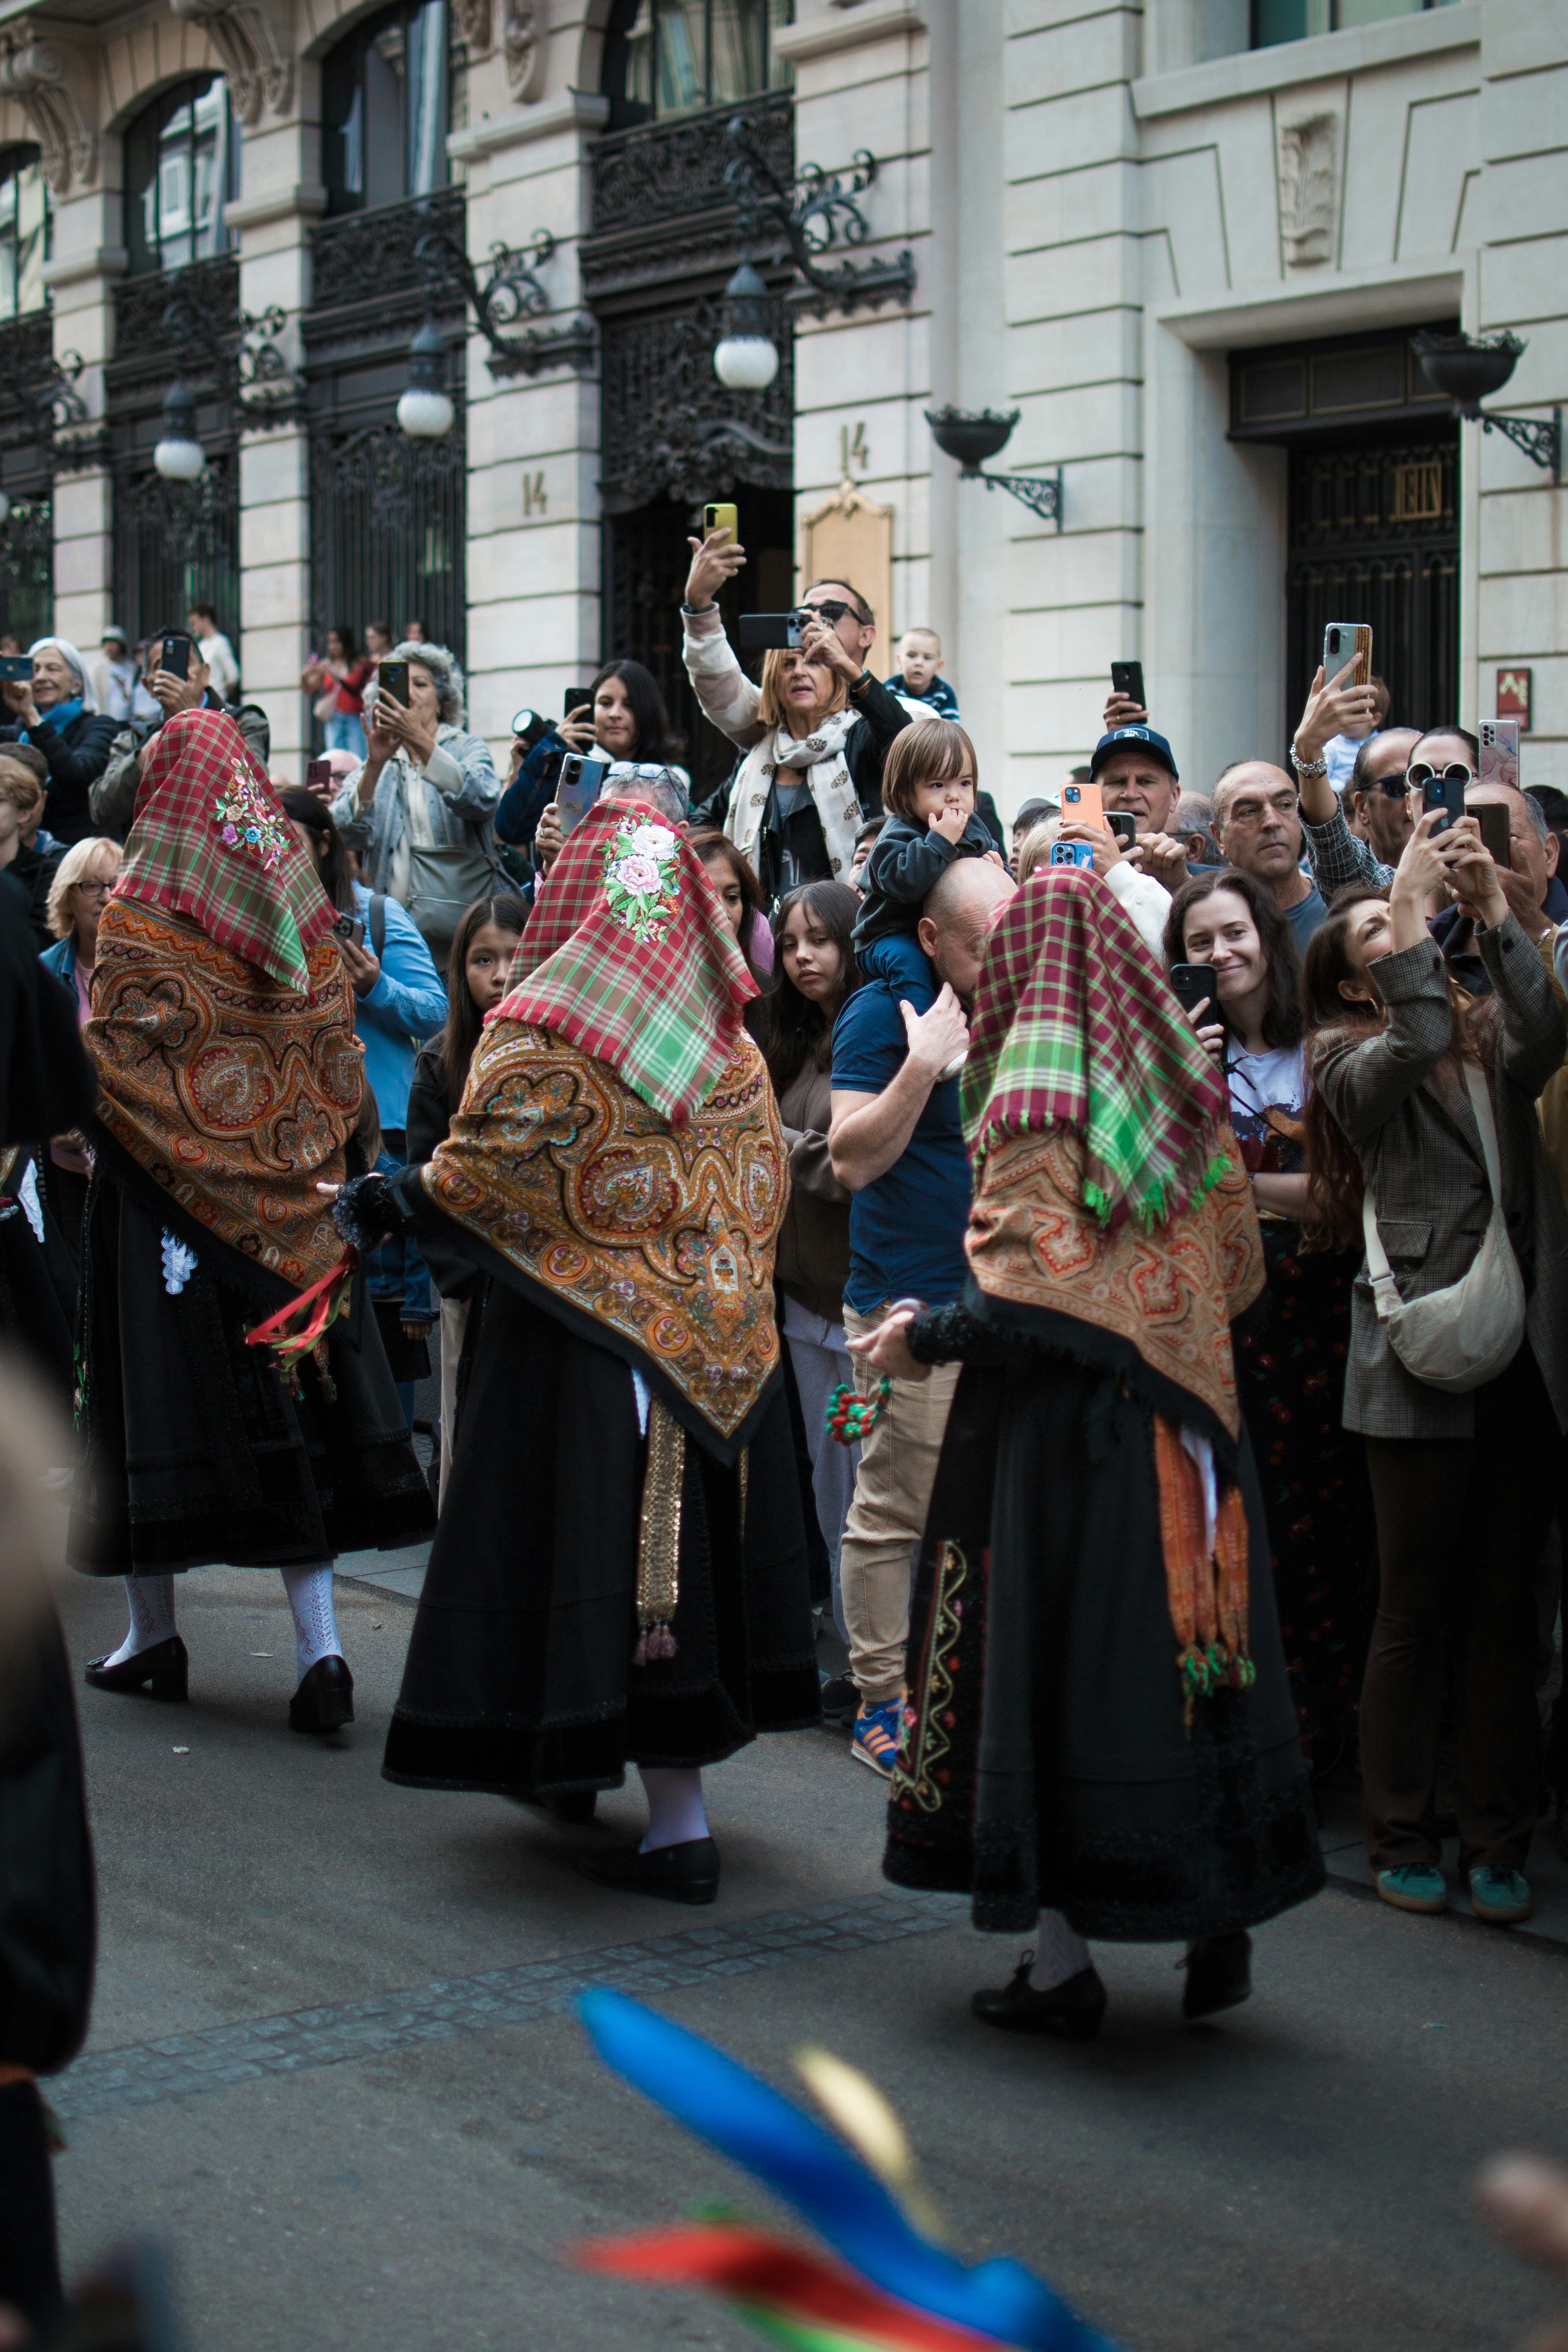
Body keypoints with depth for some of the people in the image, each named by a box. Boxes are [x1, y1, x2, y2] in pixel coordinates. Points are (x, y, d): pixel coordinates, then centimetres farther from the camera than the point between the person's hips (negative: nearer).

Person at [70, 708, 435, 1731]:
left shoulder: (140, 915, -11)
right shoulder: (297, 904, 3)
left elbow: (110, 1061, -12)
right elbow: (338, 1059, 8)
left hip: (167, 1197, -4)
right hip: (291, 1201, 4)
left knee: (163, 1390, 8)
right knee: (292, 1398, 5)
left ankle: (155, 1632, 19)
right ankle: (322, 1650, -1)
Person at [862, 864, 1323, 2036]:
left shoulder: (1041, 1094, -11)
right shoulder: (1186, 1083, 8)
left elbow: (1029, 1295, -19)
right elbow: (1238, 1270, 13)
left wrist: (921, 1339, -6)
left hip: (1062, 1424, -6)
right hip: (1185, 1425, 6)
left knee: (1055, 1659, 1)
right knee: (1179, 1636, 12)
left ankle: (1064, 1961, 6)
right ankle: (1221, 1918, 16)